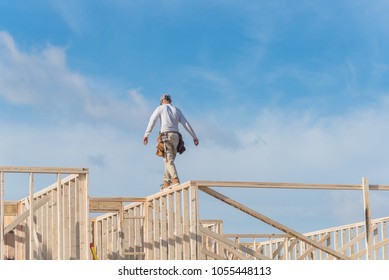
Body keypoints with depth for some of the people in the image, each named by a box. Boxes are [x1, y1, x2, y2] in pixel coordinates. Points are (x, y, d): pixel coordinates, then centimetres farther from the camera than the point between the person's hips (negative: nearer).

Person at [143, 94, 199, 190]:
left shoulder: (160, 108, 8)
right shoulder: (177, 110, 21)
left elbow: (152, 121, -6)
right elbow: (186, 124, 14)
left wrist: (146, 135, -14)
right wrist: (194, 137, 14)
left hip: (166, 135, -5)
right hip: (176, 137, 5)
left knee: (168, 160, -13)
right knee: (169, 160, 13)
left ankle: (175, 179, -32)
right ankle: (166, 182, 8)